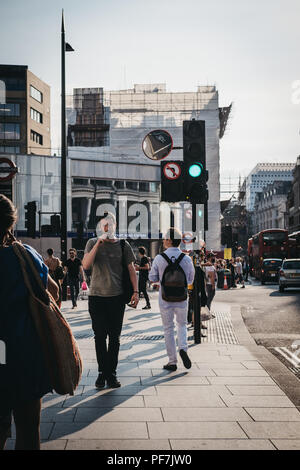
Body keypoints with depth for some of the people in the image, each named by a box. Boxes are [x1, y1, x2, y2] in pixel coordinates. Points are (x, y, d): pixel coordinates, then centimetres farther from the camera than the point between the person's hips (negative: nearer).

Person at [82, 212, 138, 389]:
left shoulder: (123, 245, 6)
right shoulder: (93, 243, 5)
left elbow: (131, 269, 7)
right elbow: (86, 265, -9)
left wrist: (136, 291, -1)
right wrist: (98, 244, -13)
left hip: (117, 297, 0)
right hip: (97, 296, 0)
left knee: (115, 337, 4)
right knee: (100, 336, 3)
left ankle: (111, 373, 12)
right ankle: (102, 372, 14)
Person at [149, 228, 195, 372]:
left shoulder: (159, 258, -11)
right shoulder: (187, 259, -5)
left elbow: (152, 278, -3)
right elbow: (190, 280, 4)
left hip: (165, 298, -1)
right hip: (181, 298, 1)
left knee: (168, 329, 10)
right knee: (182, 325, 20)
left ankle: (172, 362, 11)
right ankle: (183, 348, -7)